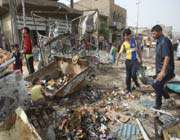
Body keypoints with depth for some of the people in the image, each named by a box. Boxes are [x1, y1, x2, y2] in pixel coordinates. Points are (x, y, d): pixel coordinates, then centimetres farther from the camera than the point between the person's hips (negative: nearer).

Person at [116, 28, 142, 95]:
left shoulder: (134, 40, 2)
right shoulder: (124, 44, -1)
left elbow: (138, 50, 11)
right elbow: (120, 52, -8)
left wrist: (140, 59, 12)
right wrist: (117, 60, -20)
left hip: (135, 60, -1)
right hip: (128, 61, 1)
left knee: (133, 74, -18)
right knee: (128, 76, 6)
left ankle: (136, 83, 16)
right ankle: (128, 89, 21)